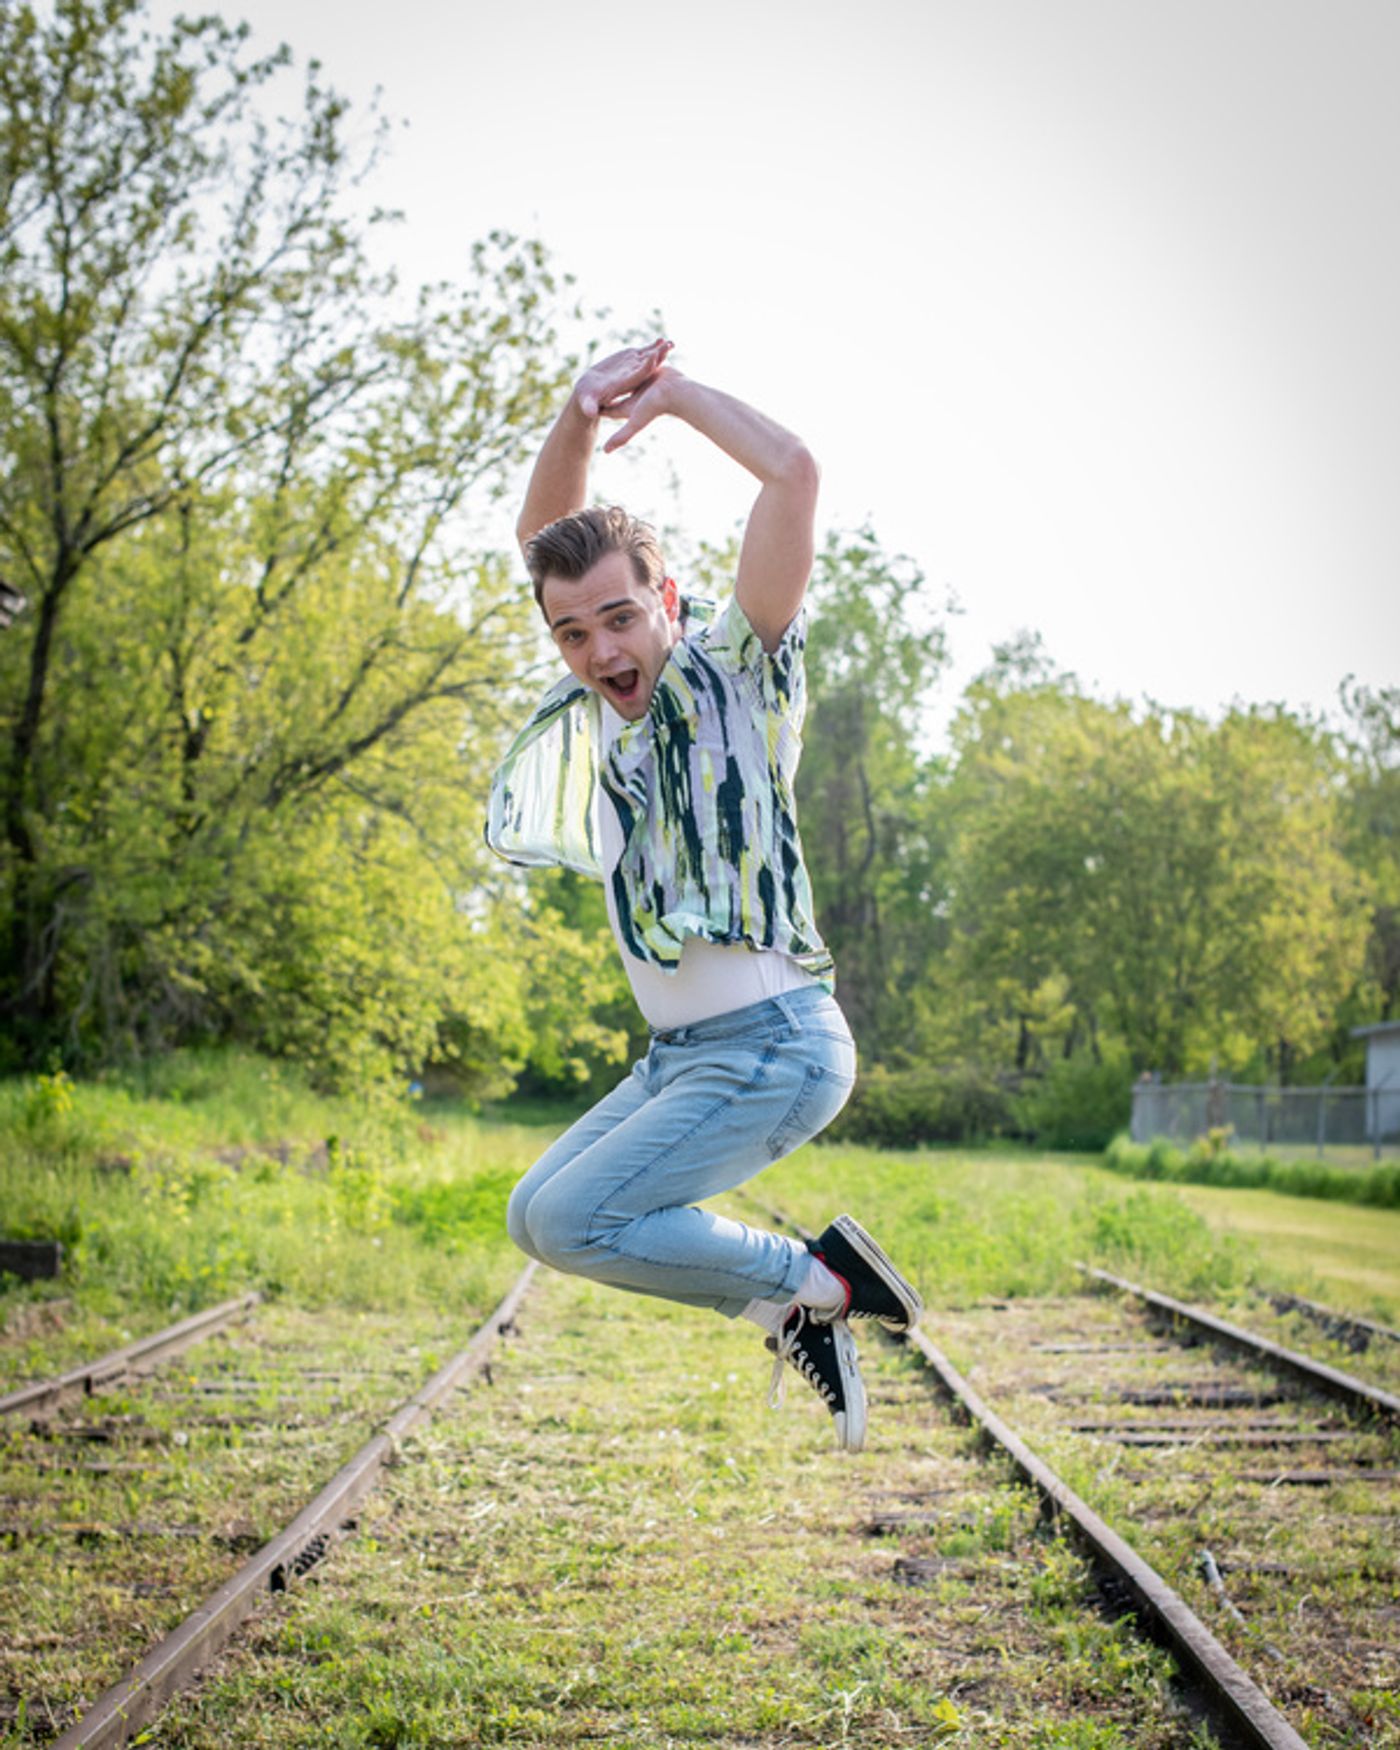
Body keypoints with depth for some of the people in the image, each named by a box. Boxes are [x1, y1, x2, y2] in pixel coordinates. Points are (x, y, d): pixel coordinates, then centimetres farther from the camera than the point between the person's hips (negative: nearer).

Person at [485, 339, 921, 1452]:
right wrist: (582, 414, -8)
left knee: (573, 1222, -17)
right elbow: (544, 535, 10)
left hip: (774, 1048, -9)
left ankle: (814, 1281, -1)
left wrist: (674, 393, -9)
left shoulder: (733, 671, -10)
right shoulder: (605, 694, 9)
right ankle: (799, 1308, 13)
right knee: (536, 1219, 12)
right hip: (680, 1055, 9)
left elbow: (795, 472, -21)